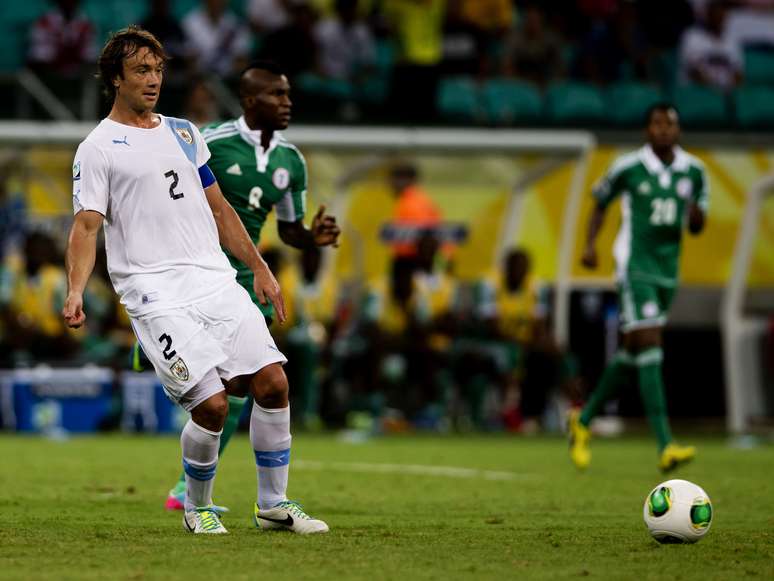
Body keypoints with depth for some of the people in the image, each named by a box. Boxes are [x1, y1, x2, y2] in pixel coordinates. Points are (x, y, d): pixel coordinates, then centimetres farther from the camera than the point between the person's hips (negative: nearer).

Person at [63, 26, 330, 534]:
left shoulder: (183, 132, 20)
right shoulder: (98, 148, 2)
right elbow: (87, 225, -6)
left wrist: (260, 269, 22)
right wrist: (75, 292, -21)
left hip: (217, 279, 6)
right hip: (156, 295, -6)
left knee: (273, 381, -7)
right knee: (212, 404, -16)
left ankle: (274, 505, 7)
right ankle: (197, 509, 8)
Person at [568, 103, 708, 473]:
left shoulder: (694, 171, 4)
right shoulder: (628, 168, -7)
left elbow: (697, 227, 12)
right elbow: (600, 202, 10)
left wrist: (696, 216, -12)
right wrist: (590, 245, -3)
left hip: (667, 270, 6)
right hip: (634, 265, -6)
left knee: (633, 352, 14)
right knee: (650, 344, -18)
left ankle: (584, 421, 33)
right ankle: (665, 447, -25)